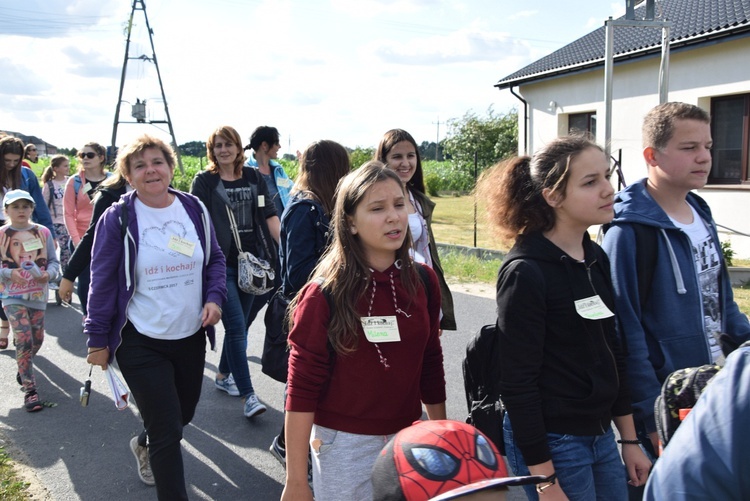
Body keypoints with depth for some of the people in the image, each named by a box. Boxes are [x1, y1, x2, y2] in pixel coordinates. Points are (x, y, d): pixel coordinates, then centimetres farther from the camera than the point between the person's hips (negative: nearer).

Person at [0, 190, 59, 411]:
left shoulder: (43, 232, 1)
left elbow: (54, 261, 5)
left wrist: (49, 274, -14)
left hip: (37, 295, 3)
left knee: (37, 339, 12)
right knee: (24, 340, -12)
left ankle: (24, 368, 43)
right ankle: (30, 391, -4)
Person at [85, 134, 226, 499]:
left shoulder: (194, 209, 0)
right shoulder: (117, 219, -10)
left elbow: (215, 260, 11)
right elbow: (102, 282, -5)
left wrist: (214, 297, -7)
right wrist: (98, 339, -4)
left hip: (191, 336, 5)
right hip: (141, 342, -5)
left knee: (183, 413, 22)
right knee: (168, 430, -4)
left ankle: (144, 445, 55)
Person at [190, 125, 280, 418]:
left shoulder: (253, 178, 9)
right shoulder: (204, 181, -1)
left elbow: (268, 216, 7)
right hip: (221, 263, -4)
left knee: (239, 325, 13)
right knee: (236, 326, -10)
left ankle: (223, 375, 32)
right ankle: (248, 395, -6)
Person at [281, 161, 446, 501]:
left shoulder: (423, 281, -3)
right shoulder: (324, 294, -15)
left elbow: (430, 365, 7)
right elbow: (302, 389, -13)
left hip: (409, 438, 4)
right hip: (345, 446, -4)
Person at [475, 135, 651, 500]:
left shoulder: (596, 258, 4)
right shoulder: (526, 272, -19)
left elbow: (612, 356, 11)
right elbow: (518, 383, -18)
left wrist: (629, 440, 13)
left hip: (601, 436, 7)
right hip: (552, 444, -7)